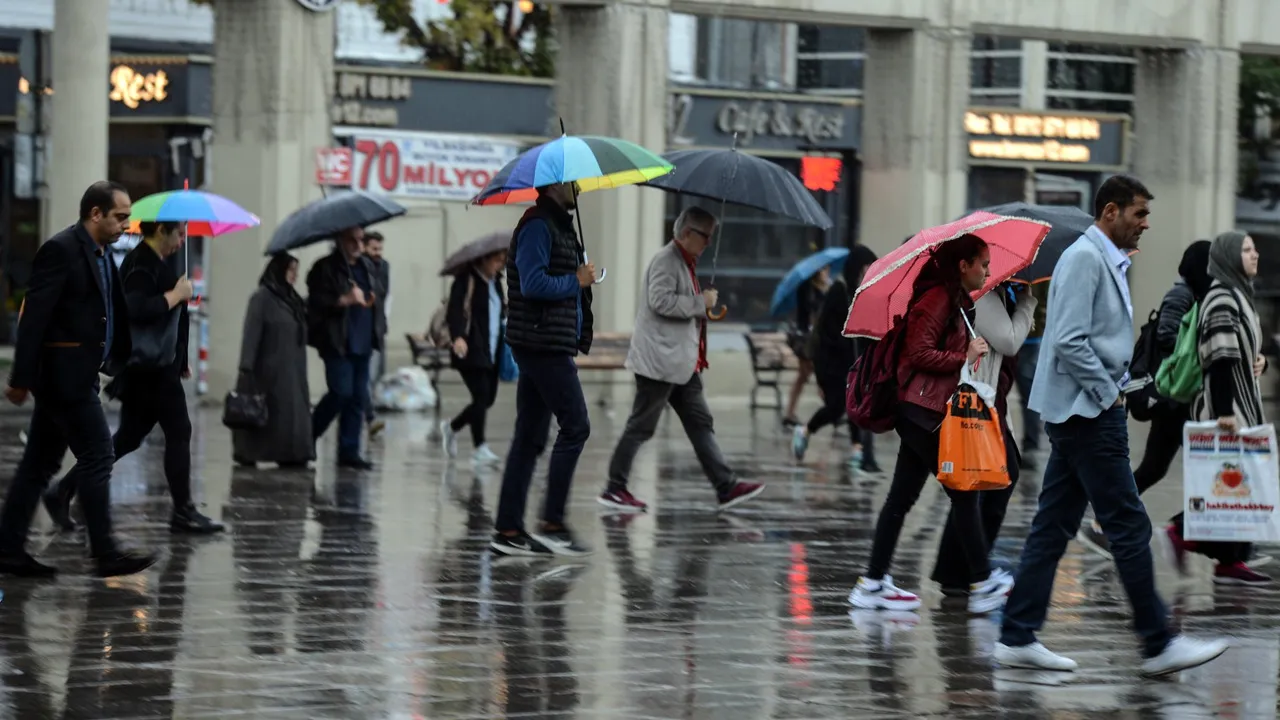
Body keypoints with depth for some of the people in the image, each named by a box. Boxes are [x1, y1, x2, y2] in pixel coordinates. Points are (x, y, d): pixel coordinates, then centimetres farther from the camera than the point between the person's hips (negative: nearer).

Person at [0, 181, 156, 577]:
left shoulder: (100, 256, 15)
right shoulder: (61, 250, -14)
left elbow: (115, 314, 20)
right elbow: (35, 315, -17)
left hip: (78, 374, 10)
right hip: (65, 374, -10)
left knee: (41, 463, 11)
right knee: (96, 455, -8)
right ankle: (105, 553, -5)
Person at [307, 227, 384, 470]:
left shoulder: (367, 267, 17)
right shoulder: (326, 268, -4)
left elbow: (377, 295, 26)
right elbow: (317, 301, -13)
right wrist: (346, 300, -23)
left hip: (362, 342, 7)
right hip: (337, 342, -7)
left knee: (358, 397, 5)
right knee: (341, 392, -12)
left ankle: (349, 451, 9)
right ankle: (306, 438, 7)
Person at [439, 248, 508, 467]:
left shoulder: (495, 281, 16)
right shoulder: (466, 280, -9)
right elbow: (454, 310, -19)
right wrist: (458, 337, -35)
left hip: (492, 352, 8)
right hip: (471, 351, -8)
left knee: (487, 399, 8)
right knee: (481, 396, -15)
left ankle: (451, 428, 30)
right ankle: (479, 449, -12)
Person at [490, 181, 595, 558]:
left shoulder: (557, 226, 19)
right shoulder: (537, 226, -13)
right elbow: (533, 283, -22)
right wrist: (577, 280, -11)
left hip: (546, 346, 10)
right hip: (544, 345, -10)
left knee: (530, 438, 9)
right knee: (575, 427, -9)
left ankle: (508, 529, 9)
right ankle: (552, 523, -7)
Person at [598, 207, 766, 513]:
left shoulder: (685, 262, 18)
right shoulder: (666, 260, -13)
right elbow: (661, 301, -26)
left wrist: (706, 307, 16)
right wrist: (701, 302, -18)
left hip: (682, 362, 10)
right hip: (660, 361, -10)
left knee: (701, 424, 7)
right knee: (641, 427, -4)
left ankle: (726, 487, 6)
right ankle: (614, 490, 2)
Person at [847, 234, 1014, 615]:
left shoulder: (957, 302, 18)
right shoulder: (938, 300, -12)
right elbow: (920, 353, -19)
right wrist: (965, 357, -15)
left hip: (920, 415, 10)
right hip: (926, 414, -10)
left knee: (901, 498, 9)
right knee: (964, 494, -4)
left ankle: (873, 584, 10)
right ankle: (983, 583, 2)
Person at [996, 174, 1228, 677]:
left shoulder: (1107, 261, 18)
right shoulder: (1084, 258, -14)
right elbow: (1070, 341, -22)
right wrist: (1109, 392, -15)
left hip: (1083, 414, 10)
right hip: (1089, 413, -10)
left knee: (1054, 527, 9)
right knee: (1128, 526, -6)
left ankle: (1017, 639, 10)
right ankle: (1158, 644, -3)